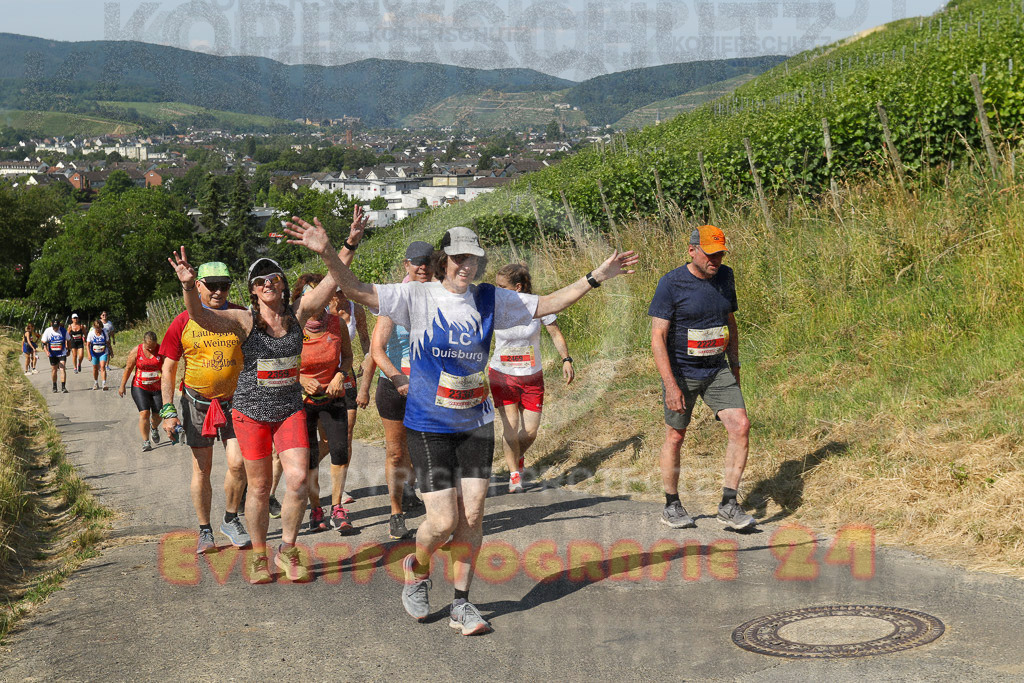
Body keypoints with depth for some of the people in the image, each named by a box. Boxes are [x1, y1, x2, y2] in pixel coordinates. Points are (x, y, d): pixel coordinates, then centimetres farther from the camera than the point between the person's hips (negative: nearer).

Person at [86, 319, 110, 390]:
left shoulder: (104, 332, -8)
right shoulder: (91, 333, -11)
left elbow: (108, 342, 4)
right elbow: (88, 344, -9)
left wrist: (109, 352, 10)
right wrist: (89, 354, -18)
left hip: (103, 353, -1)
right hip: (94, 353, 1)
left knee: (102, 367, -17)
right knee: (95, 368, 11)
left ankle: (104, 384, -21)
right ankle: (96, 383, 30)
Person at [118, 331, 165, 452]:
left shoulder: (161, 350, -7)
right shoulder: (137, 351, -6)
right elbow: (128, 368, 1)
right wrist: (122, 385, 4)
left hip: (157, 388, 1)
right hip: (140, 387, -1)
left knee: (158, 414, 7)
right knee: (144, 413, -13)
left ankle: (154, 428, 43)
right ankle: (146, 442, -9)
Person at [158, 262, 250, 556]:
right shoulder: (184, 322, -3)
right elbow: (168, 368, 2)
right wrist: (168, 411, -3)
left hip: (234, 402, 0)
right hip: (197, 403, 0)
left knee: (238, 463, -9)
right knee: (202, 469, 7)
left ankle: (231, 520, 14)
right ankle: (205, 531, 19)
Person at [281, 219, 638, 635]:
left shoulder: (489, 301, 4)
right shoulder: (418, 298, -7)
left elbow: (547, 304, 11)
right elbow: (359, 292, -15)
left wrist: (596, 277, 6)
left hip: (476, 423, 4)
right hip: (429, 426, -4)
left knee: (472, 516, 2)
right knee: (442, 522, -7)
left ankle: (461, 605, 16)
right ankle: (417, 568, 26)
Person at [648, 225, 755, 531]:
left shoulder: (725, 277, 4)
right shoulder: (671, 283, -14)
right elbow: (657, 337, -17)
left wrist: (735, 368, 15)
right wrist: (670, 385, -22)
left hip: (717, 371, 5)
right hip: (682, 373, -5)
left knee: (740, 426, -9)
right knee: (675, 437, 6)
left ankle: (728, 505, -2)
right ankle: (672, 506, 23)